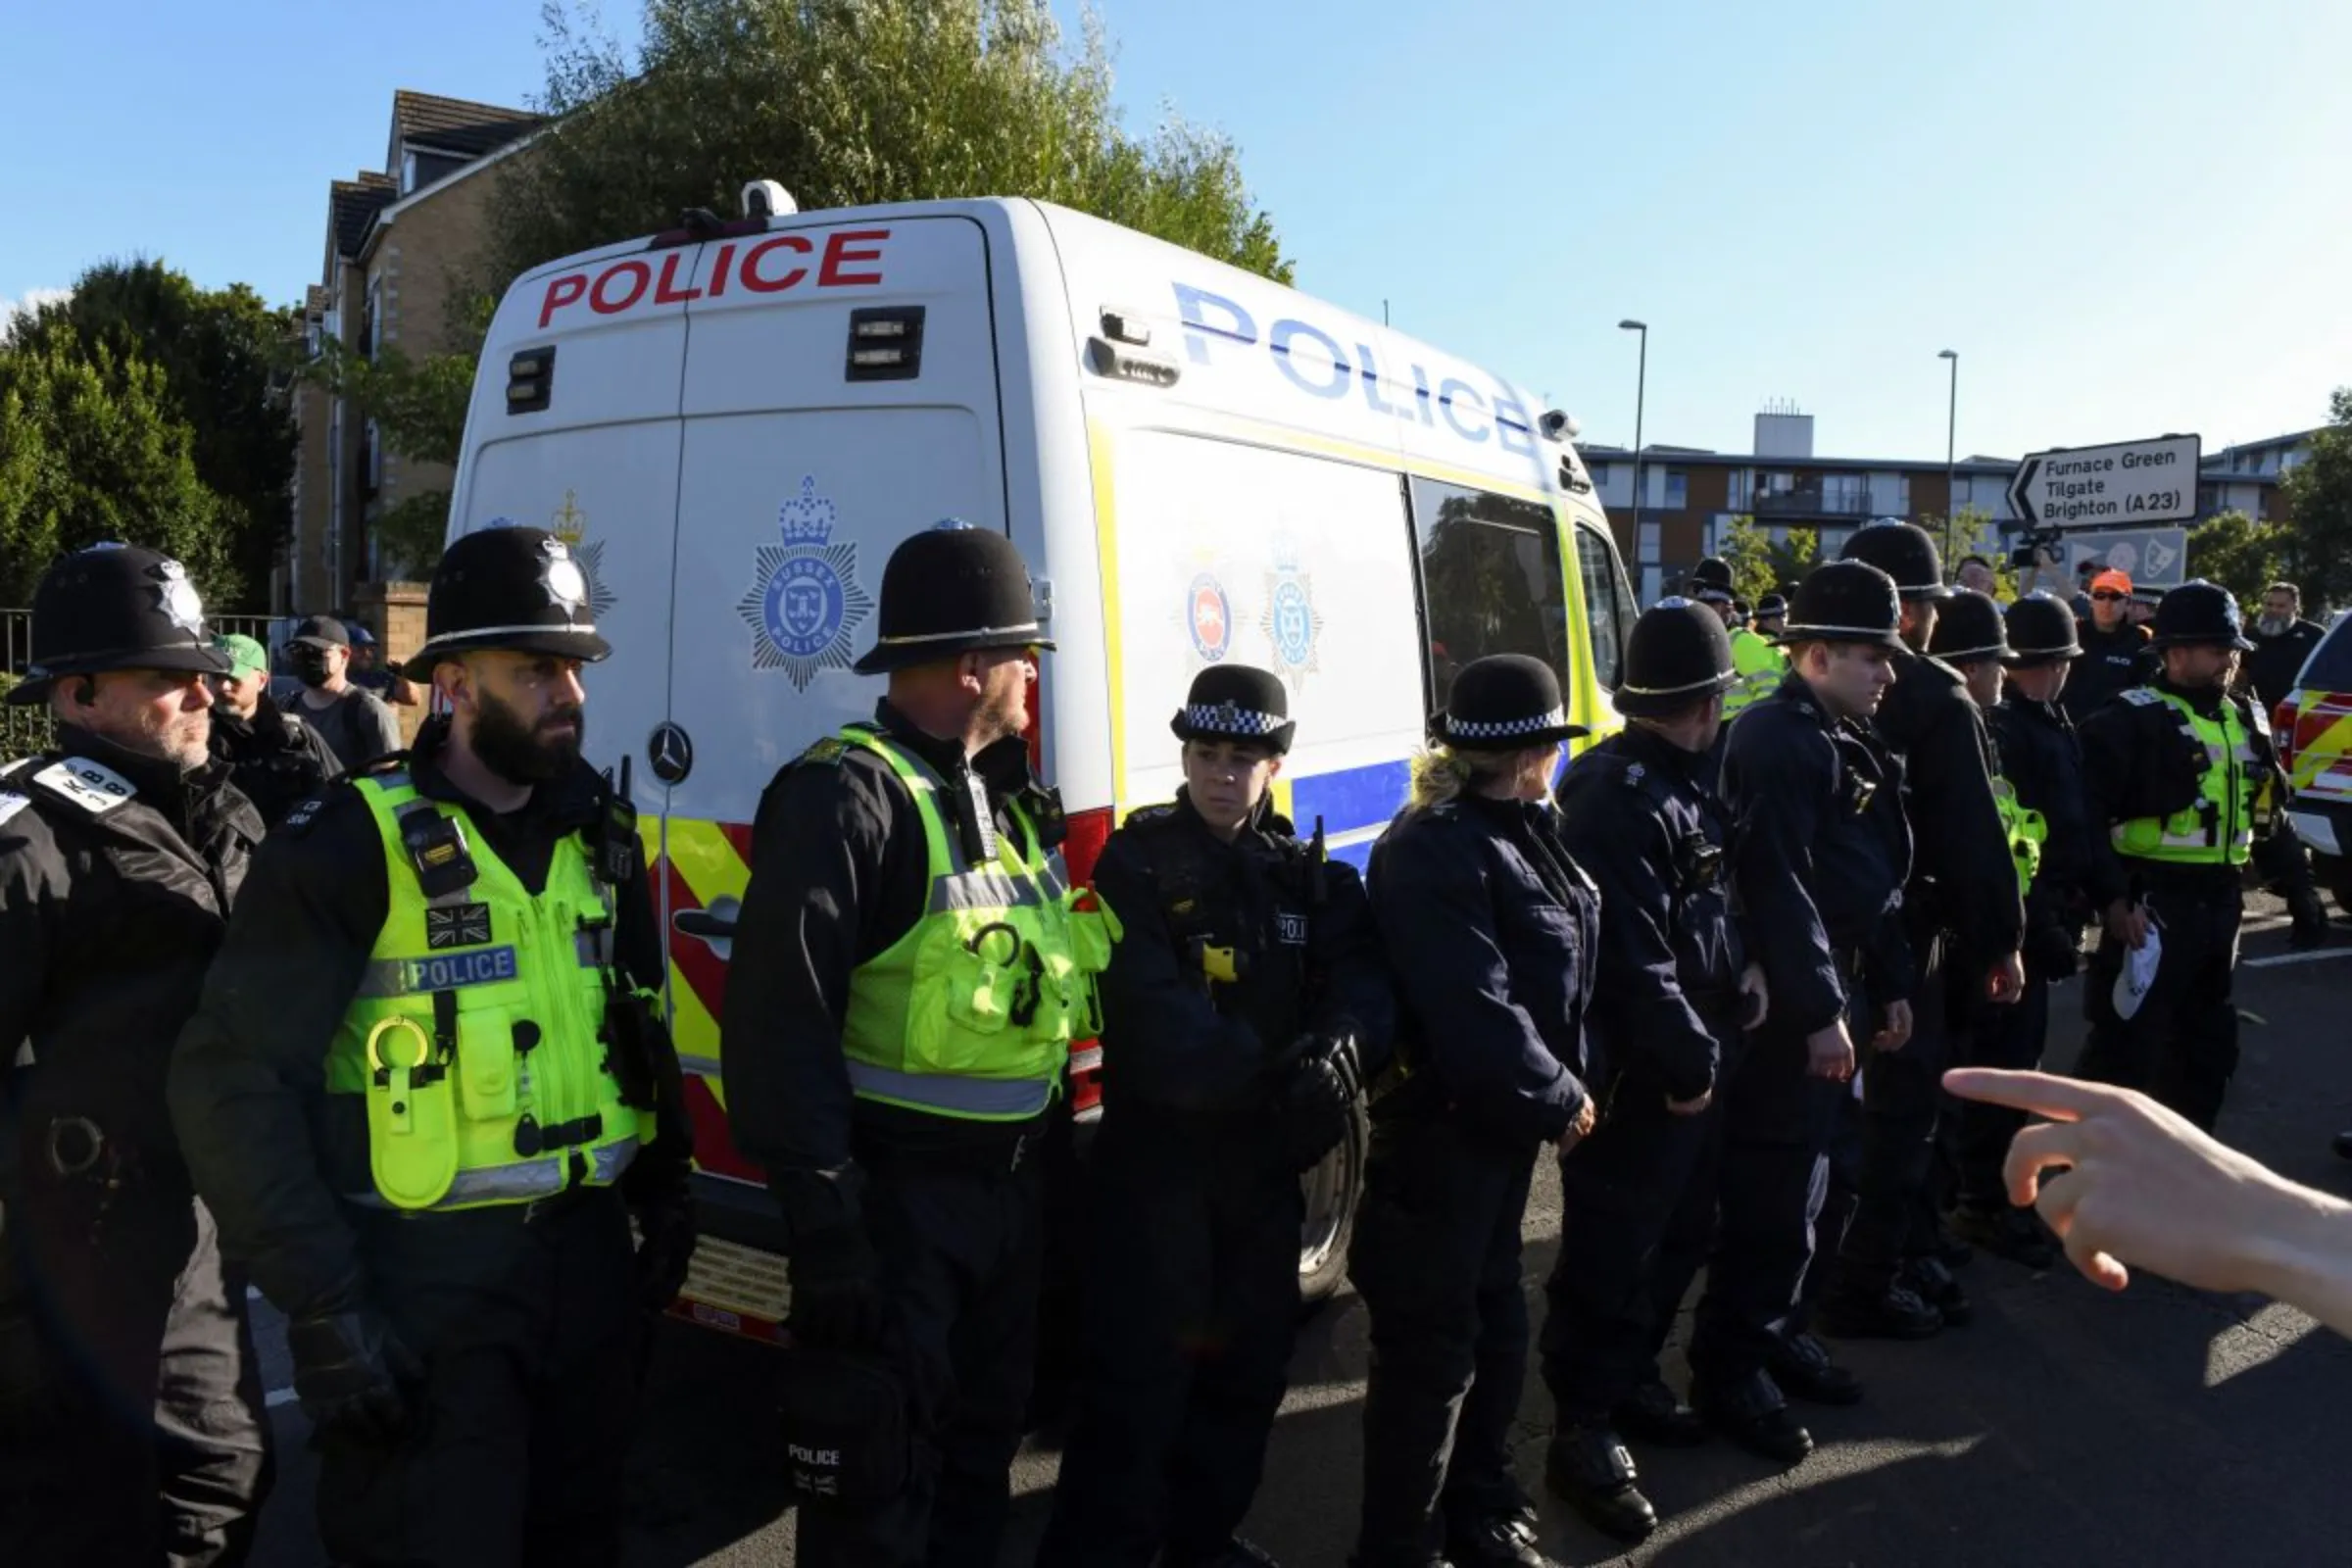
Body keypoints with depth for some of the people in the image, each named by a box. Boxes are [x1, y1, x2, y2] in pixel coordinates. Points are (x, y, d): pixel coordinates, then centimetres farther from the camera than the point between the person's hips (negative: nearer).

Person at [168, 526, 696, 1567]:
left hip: (590, 1259, 6)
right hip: (426, 1282, -5)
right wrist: (325, 1306, -17)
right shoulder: (353, 844, -12)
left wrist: (665, 1196, 12)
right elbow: (233, 1081, -15)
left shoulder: (599, 833, 6)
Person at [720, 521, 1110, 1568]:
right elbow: (781, 1026, -23)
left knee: (982, 1449, 24)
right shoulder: (848, 795, -18)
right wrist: (824, 1226, -25)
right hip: (898, 1195, -8)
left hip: (1013, 1184, 8)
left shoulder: (1008, 800, 10)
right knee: (881, 1480, 6)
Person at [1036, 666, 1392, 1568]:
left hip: (1264, 1156, 6)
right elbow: (1154, 1017, -19)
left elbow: (1364, 985, -5)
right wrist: (1265, 1071, -30)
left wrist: (1338, 1051, -27)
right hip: (1156, 1154, -6)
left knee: (1249, 1363, 18)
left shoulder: (1311, 876, 8)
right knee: (1140, 1374, -4)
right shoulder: (1138, 863, -8)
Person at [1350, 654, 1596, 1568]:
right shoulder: (1434, 849, -22)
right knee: (1432, 1345, 0)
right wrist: (1560, 1102, -16)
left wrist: (1563, 1088, 5)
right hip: (1442, 1122, -10)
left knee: (1496, 1321, 21)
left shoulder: (1520, 829, 9)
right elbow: (1472, 1010, -27)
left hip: (1506, 1116, 10)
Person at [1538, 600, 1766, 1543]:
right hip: (1639, 1074, -10)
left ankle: (1632, 1384, 38)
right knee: (1612, 1252, 0)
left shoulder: (1684, 783, 10)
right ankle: (1584, 1433, 13)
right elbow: (1633, 958, -26)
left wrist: (1738, 968, 2)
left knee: (1680, 1234, 21)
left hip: (1694, 1057, 10)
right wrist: (1690, 1062, -18)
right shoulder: (1621, 799, -23)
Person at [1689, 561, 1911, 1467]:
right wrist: (1819, 1010, -23)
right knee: (1770, 1187, -3)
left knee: (1807, 1177, 17)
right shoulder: (1777, 740, -16)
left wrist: (1889, 985, 18)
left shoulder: (1850, 741, 16)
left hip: (1836, 992, 10)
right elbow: (1778, 886, -23)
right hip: (1787, 1006, -10)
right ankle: (1730, 1367, 8)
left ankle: (1777, 1330, 31)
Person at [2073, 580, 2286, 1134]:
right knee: (2127, 1042, -5)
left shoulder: (2247, 721, 13)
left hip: (2221, 900, 8)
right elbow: (2089, 814, -19)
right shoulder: (2132, 719, -12)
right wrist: (2112, 897, -23)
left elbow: (2269, 811, 22)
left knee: (2209, 1042, 18)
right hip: (2153, 900, -8)